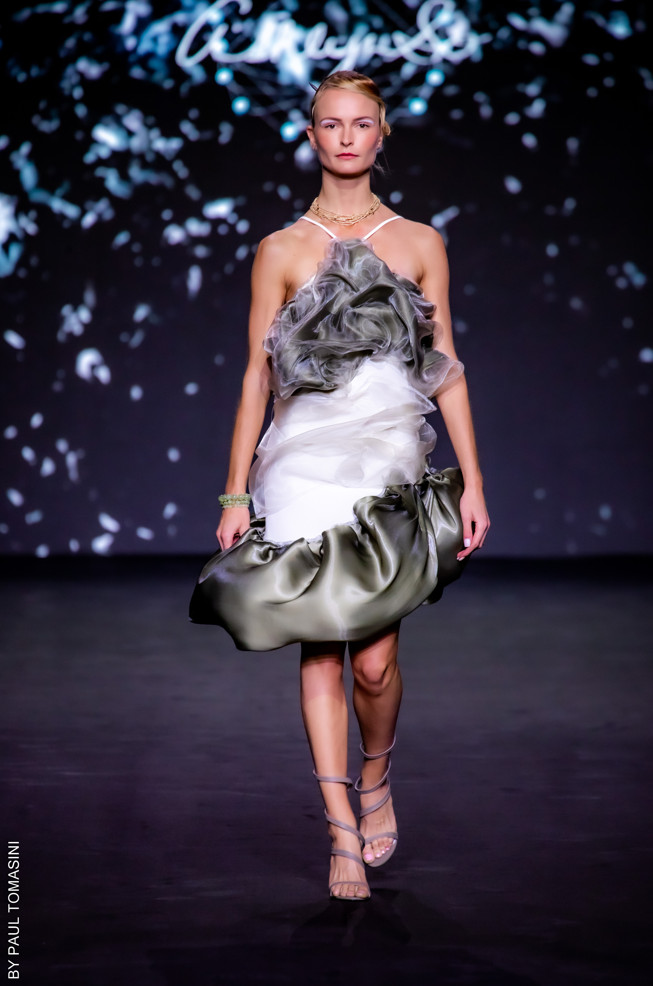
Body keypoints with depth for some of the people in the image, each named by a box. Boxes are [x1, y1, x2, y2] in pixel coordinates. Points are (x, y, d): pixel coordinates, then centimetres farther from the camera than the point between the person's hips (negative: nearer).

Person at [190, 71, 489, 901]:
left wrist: (472, 480, 4)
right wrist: (236, 492, 3)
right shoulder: (281, 251, 7)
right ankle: (343, 831, 7)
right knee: (320, 648, -1)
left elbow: (447, 367, 10)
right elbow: (257, 375, 7)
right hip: (305, 459, 0)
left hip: (391, 462, 0)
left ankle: (376, 776, 20)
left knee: (374, 654, -10)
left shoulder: (418, 243, 10)